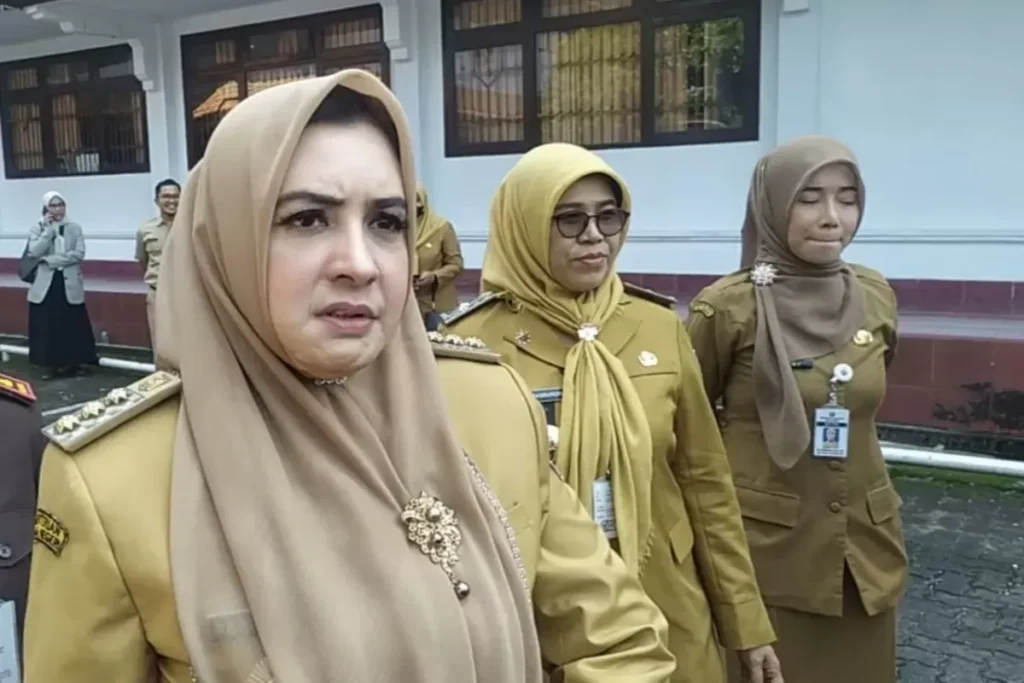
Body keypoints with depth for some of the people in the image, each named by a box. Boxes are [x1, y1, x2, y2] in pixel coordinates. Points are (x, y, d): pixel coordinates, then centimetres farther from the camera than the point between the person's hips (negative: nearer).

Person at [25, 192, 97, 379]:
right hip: (46, 284, 0)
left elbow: (79, 254, -7)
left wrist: (52, 260, -14)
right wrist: (49, 229, -15)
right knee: (47, 325, 2)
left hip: (70, 283, 0)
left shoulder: (75, 228, 5)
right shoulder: (37, 228, 4)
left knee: (72, 324, 4)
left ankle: (73, 362, 16)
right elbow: (34, 252, -11)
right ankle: (49, 365, 11)